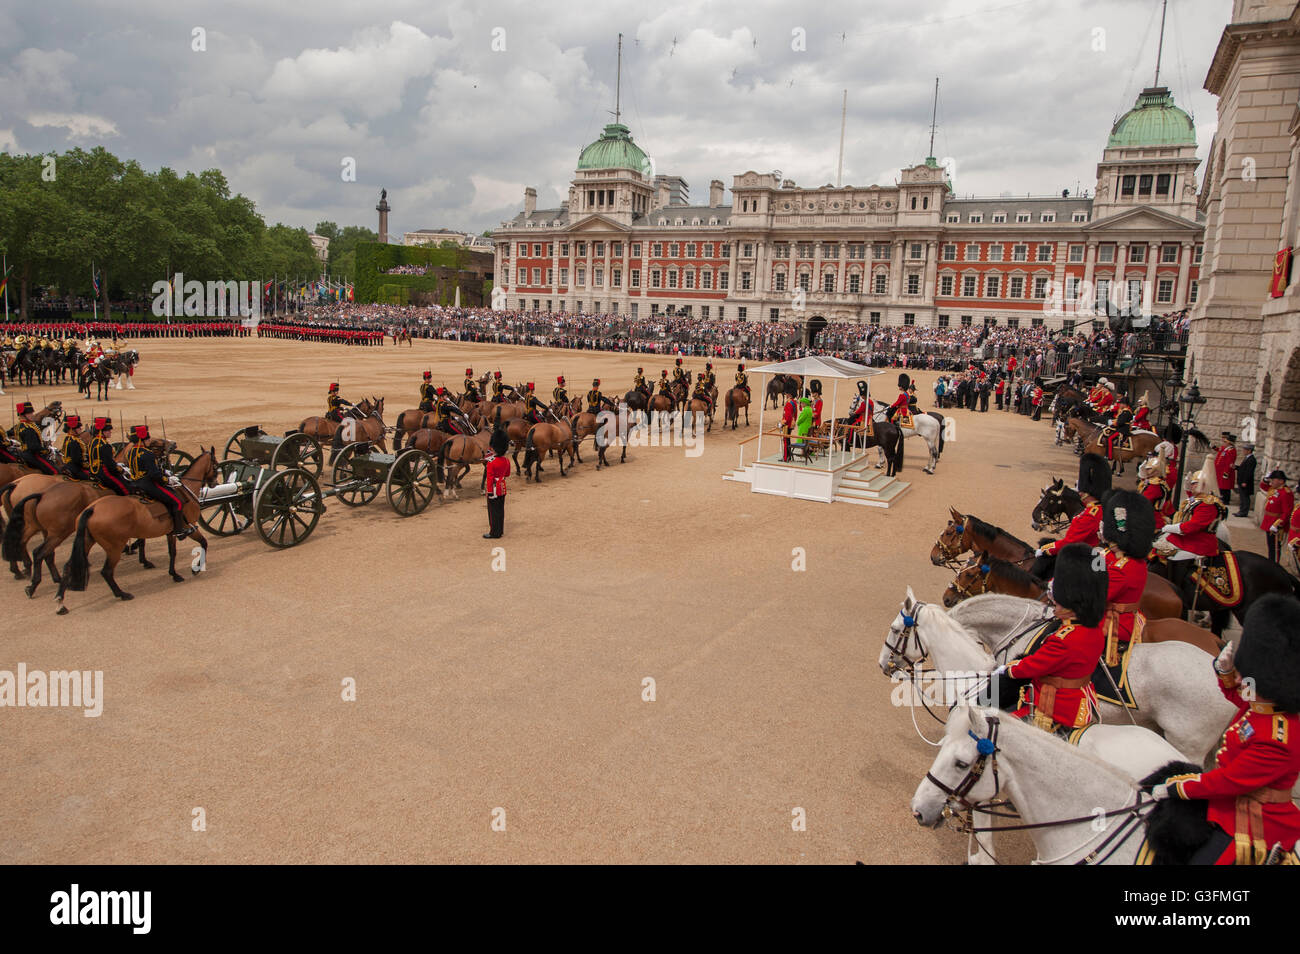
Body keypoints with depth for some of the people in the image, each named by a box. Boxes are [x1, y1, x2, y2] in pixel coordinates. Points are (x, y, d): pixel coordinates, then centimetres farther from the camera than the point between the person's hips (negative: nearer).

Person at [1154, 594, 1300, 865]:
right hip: (1232, 809, 9)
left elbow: (1227, 781, -25)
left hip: (1255, 828, -9)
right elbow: (1233, 691, 18)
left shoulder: (1277, 741, -31)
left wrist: (1172, 787, -15)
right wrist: (1225, 668, -5)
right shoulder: (1258, 705, -5)